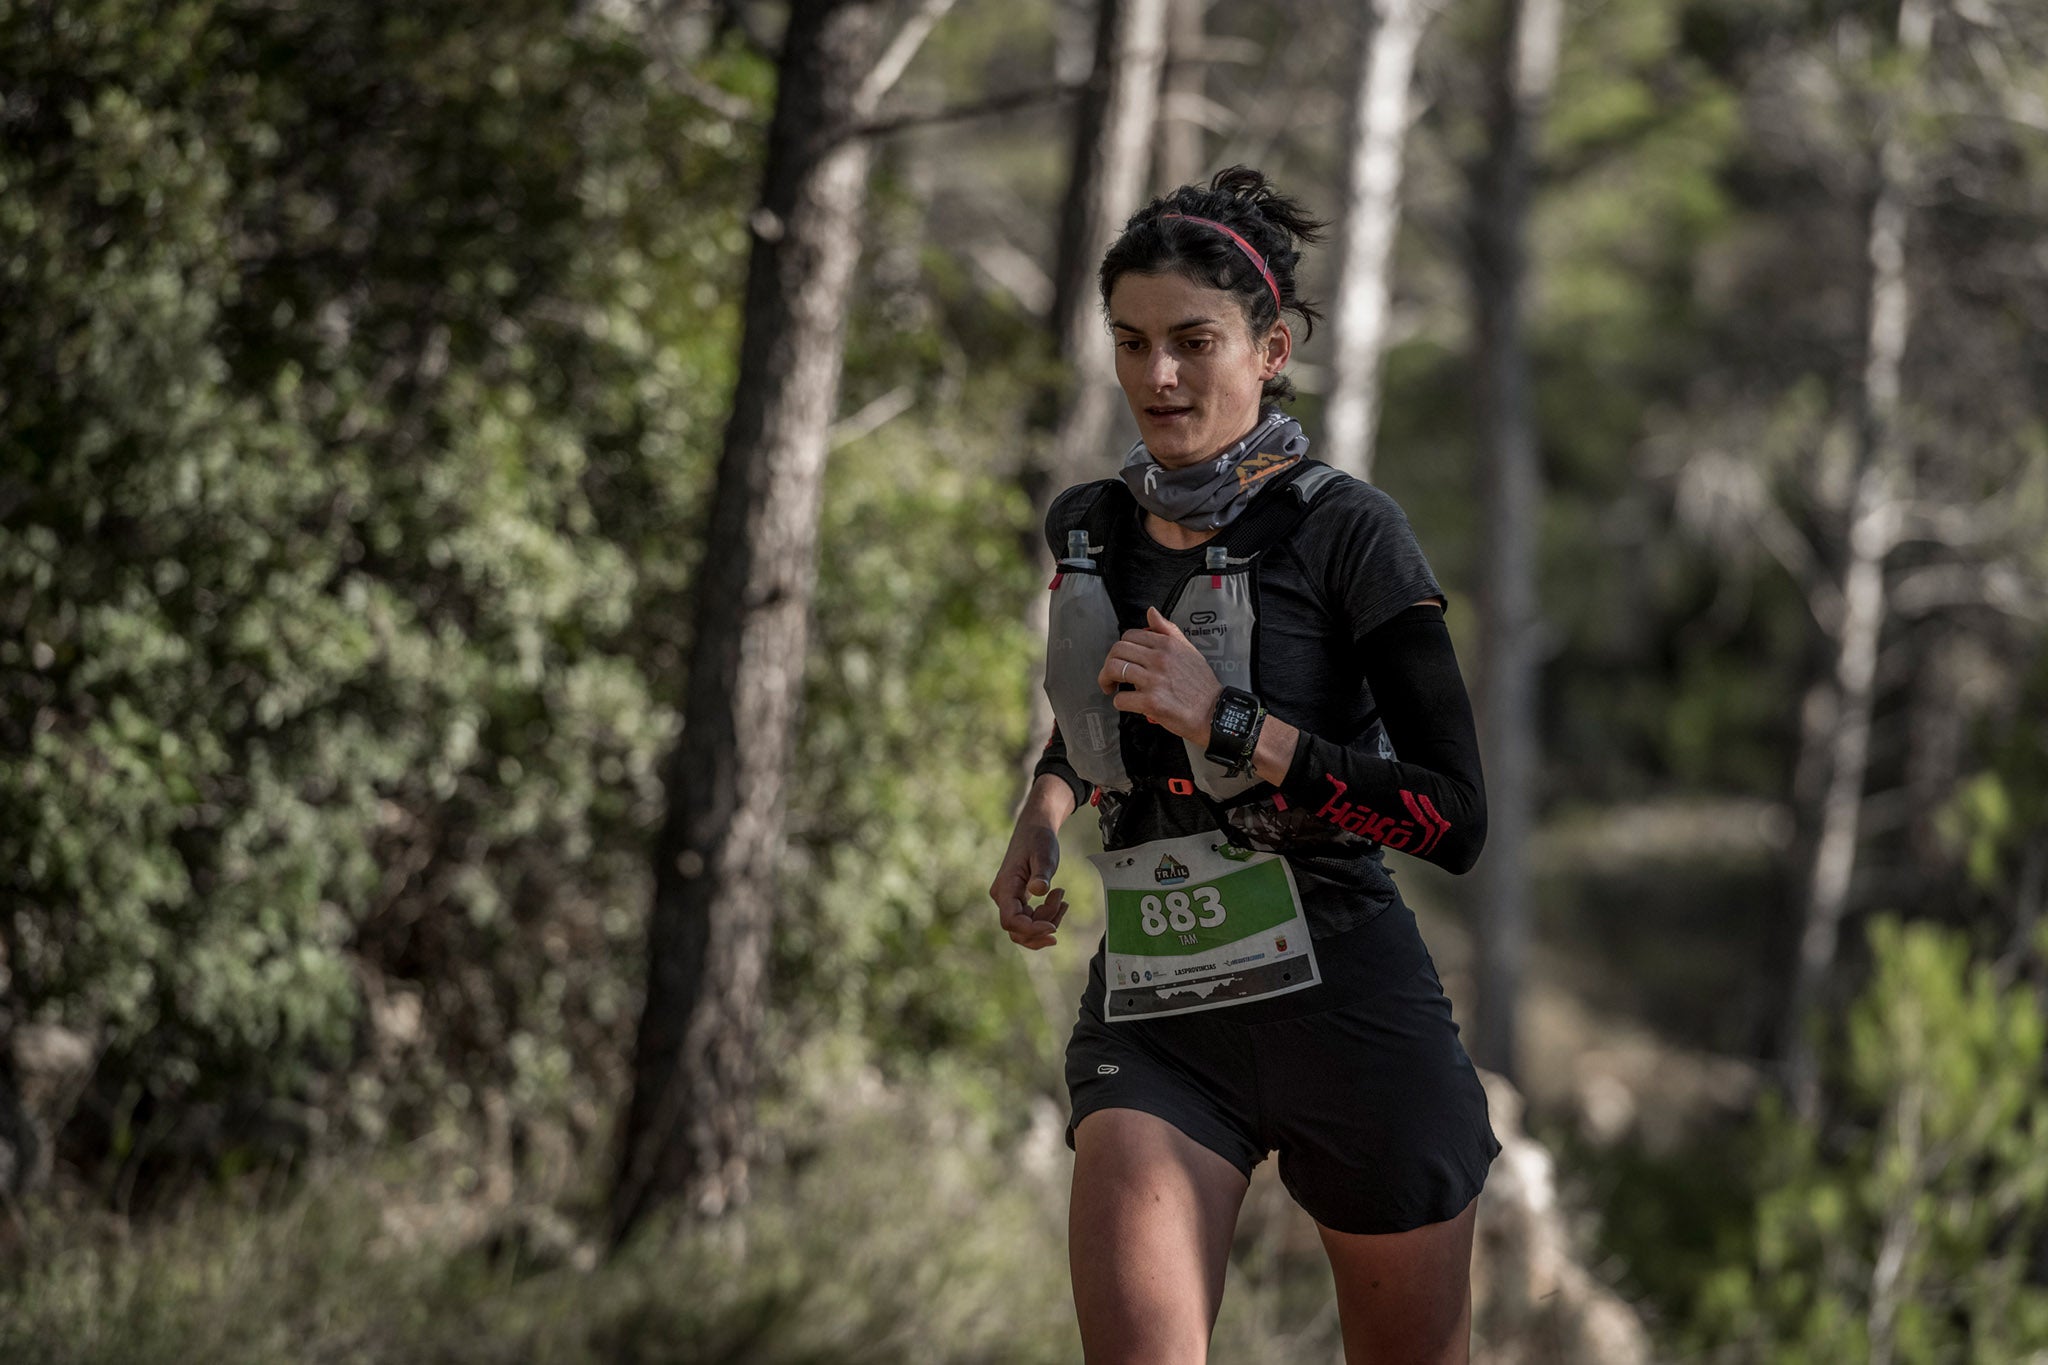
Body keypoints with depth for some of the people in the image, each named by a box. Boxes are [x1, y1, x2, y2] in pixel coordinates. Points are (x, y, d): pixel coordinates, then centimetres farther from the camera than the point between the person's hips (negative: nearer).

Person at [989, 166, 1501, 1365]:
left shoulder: (1342, 527, -7)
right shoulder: (1092, 532, 10)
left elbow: (1455, 820, -14)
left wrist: (1228, 723, -19)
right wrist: (1048, 807, 11)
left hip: (1340, 998, -3)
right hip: (1157, 1017, 4)